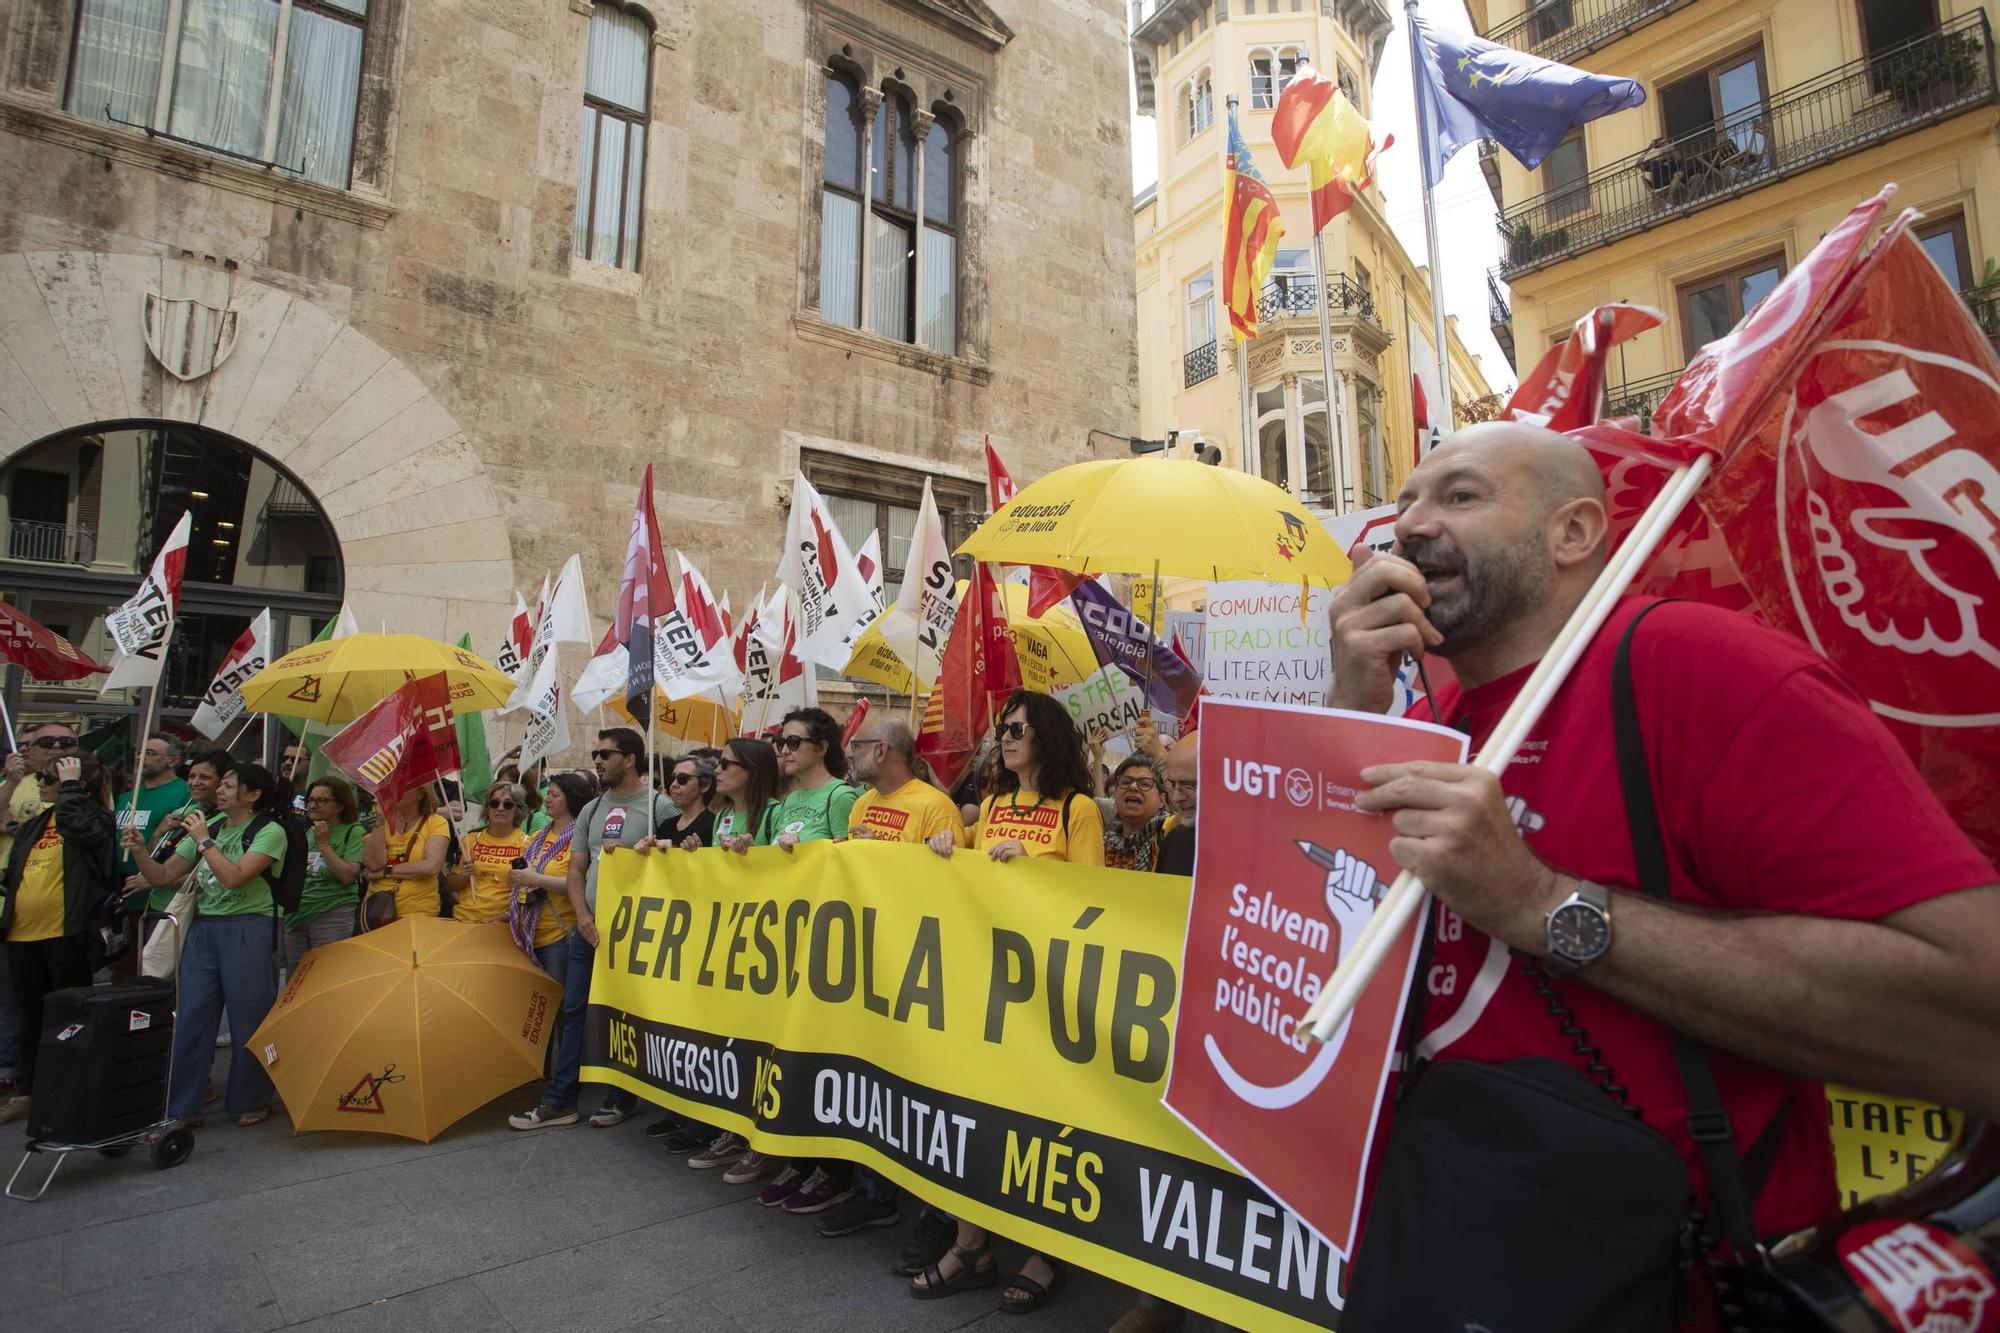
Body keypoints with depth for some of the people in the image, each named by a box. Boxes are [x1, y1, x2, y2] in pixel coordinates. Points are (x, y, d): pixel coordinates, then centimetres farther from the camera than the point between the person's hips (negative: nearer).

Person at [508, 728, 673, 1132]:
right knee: (574, 1010, 8)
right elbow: (575, 871, 12)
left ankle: (620, 1097, 19)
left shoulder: (658, 806, -7)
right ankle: (559, 1100, 17)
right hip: (589, 928, 6)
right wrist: (584, 917, -2)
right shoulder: (590, 810, 12)